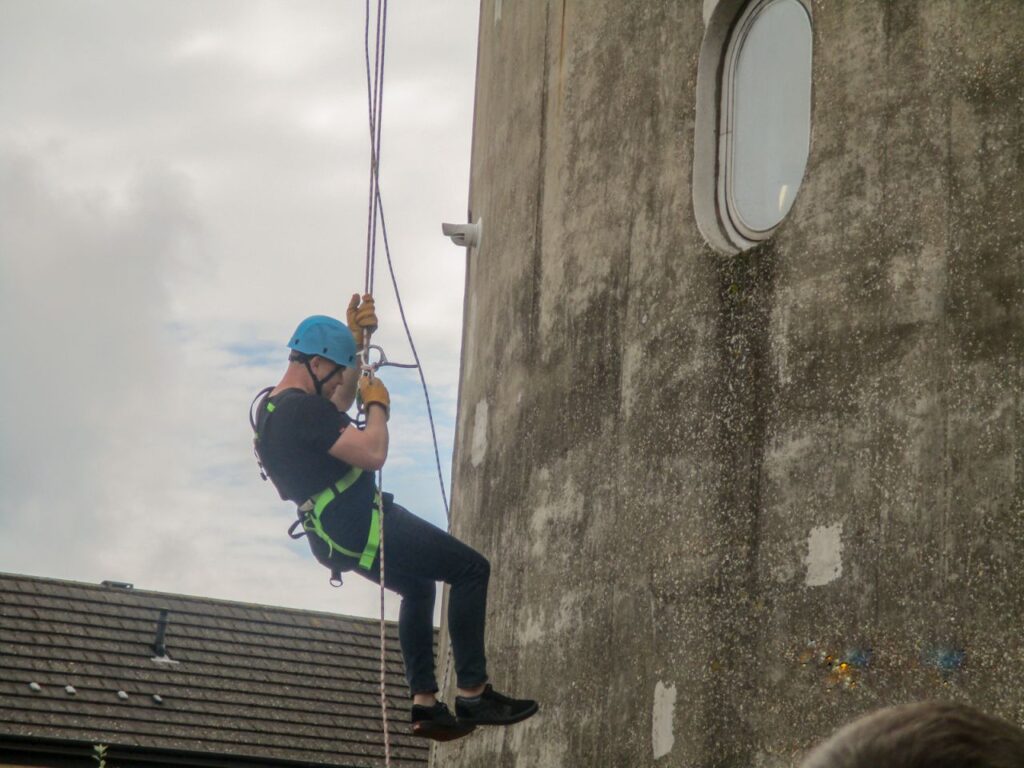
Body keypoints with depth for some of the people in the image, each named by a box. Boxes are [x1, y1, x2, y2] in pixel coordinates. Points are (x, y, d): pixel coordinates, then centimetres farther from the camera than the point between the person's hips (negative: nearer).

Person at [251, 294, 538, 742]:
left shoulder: (270, 405, 10)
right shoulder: (303, 409, -22)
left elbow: (340, 404, 28)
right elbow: (372, 453, -29)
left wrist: (356, 342, 20)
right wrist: (378, 404, -10)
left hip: (337, 533, 11)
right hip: (361, 528, -11)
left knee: (419, 587, 30)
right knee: (472, 569, -7)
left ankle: (425, 704, 26)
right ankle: (473, 694, -8)